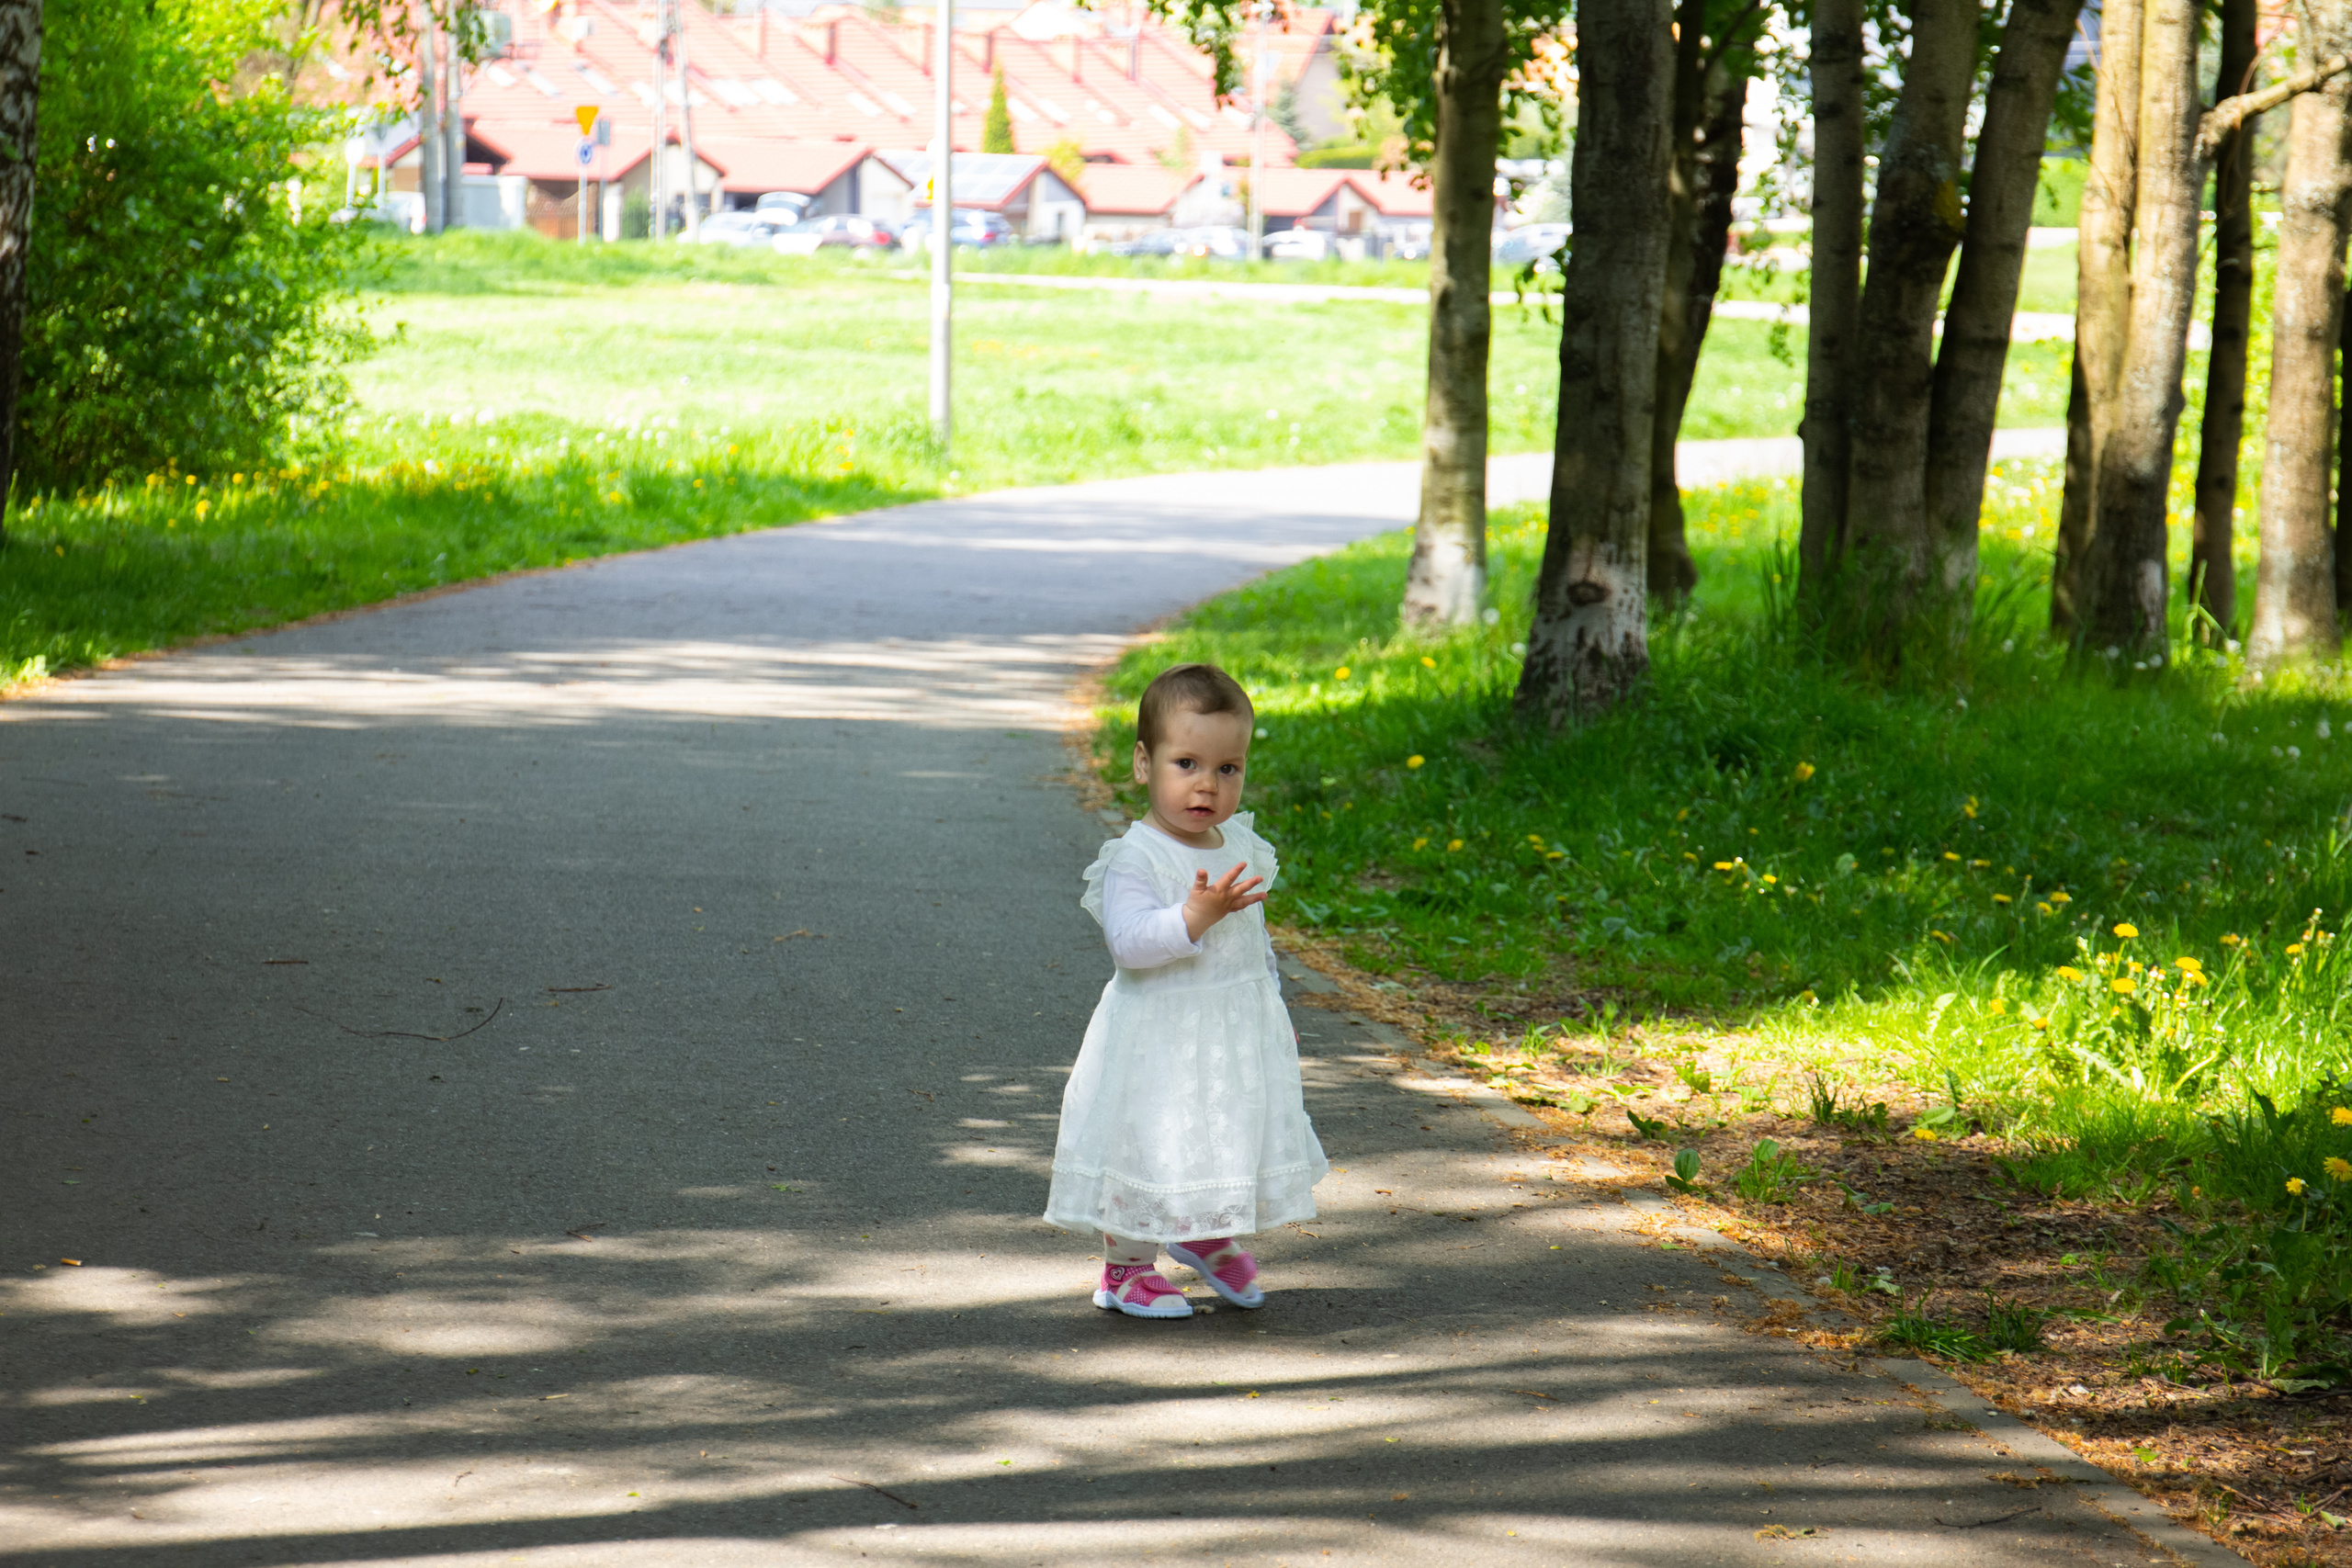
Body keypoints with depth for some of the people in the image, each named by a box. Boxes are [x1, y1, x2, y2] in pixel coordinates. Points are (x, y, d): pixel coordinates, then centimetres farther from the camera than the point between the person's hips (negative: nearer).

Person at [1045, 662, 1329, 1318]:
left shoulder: (1241, 845, 5)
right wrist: (1197, 914, -39)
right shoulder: (1135, 858, -19)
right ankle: (1128, 1266, 20)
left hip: (1239, 1033, 7)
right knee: (1149, 1142, 1)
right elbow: (1129, 942, -30)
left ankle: (1208, 1238, 41)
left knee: (1236, 1138, 17)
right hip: (1159, 1038, -7)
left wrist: (1271, 1003, 22)